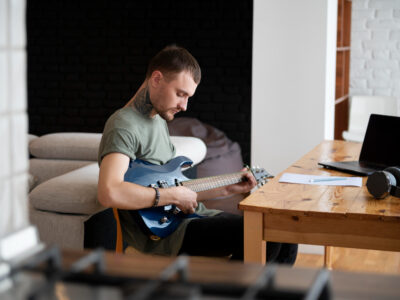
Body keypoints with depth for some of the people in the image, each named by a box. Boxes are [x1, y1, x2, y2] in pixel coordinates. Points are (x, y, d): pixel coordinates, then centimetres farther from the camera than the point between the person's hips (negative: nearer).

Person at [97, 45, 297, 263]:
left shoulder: (159, 120, 20)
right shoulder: (123, 126, -12)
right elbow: (109, 193, -29)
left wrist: (226, 189, 17)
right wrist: (173, 196, -20)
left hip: (192, 215, 10)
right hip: (159, 235, -10)